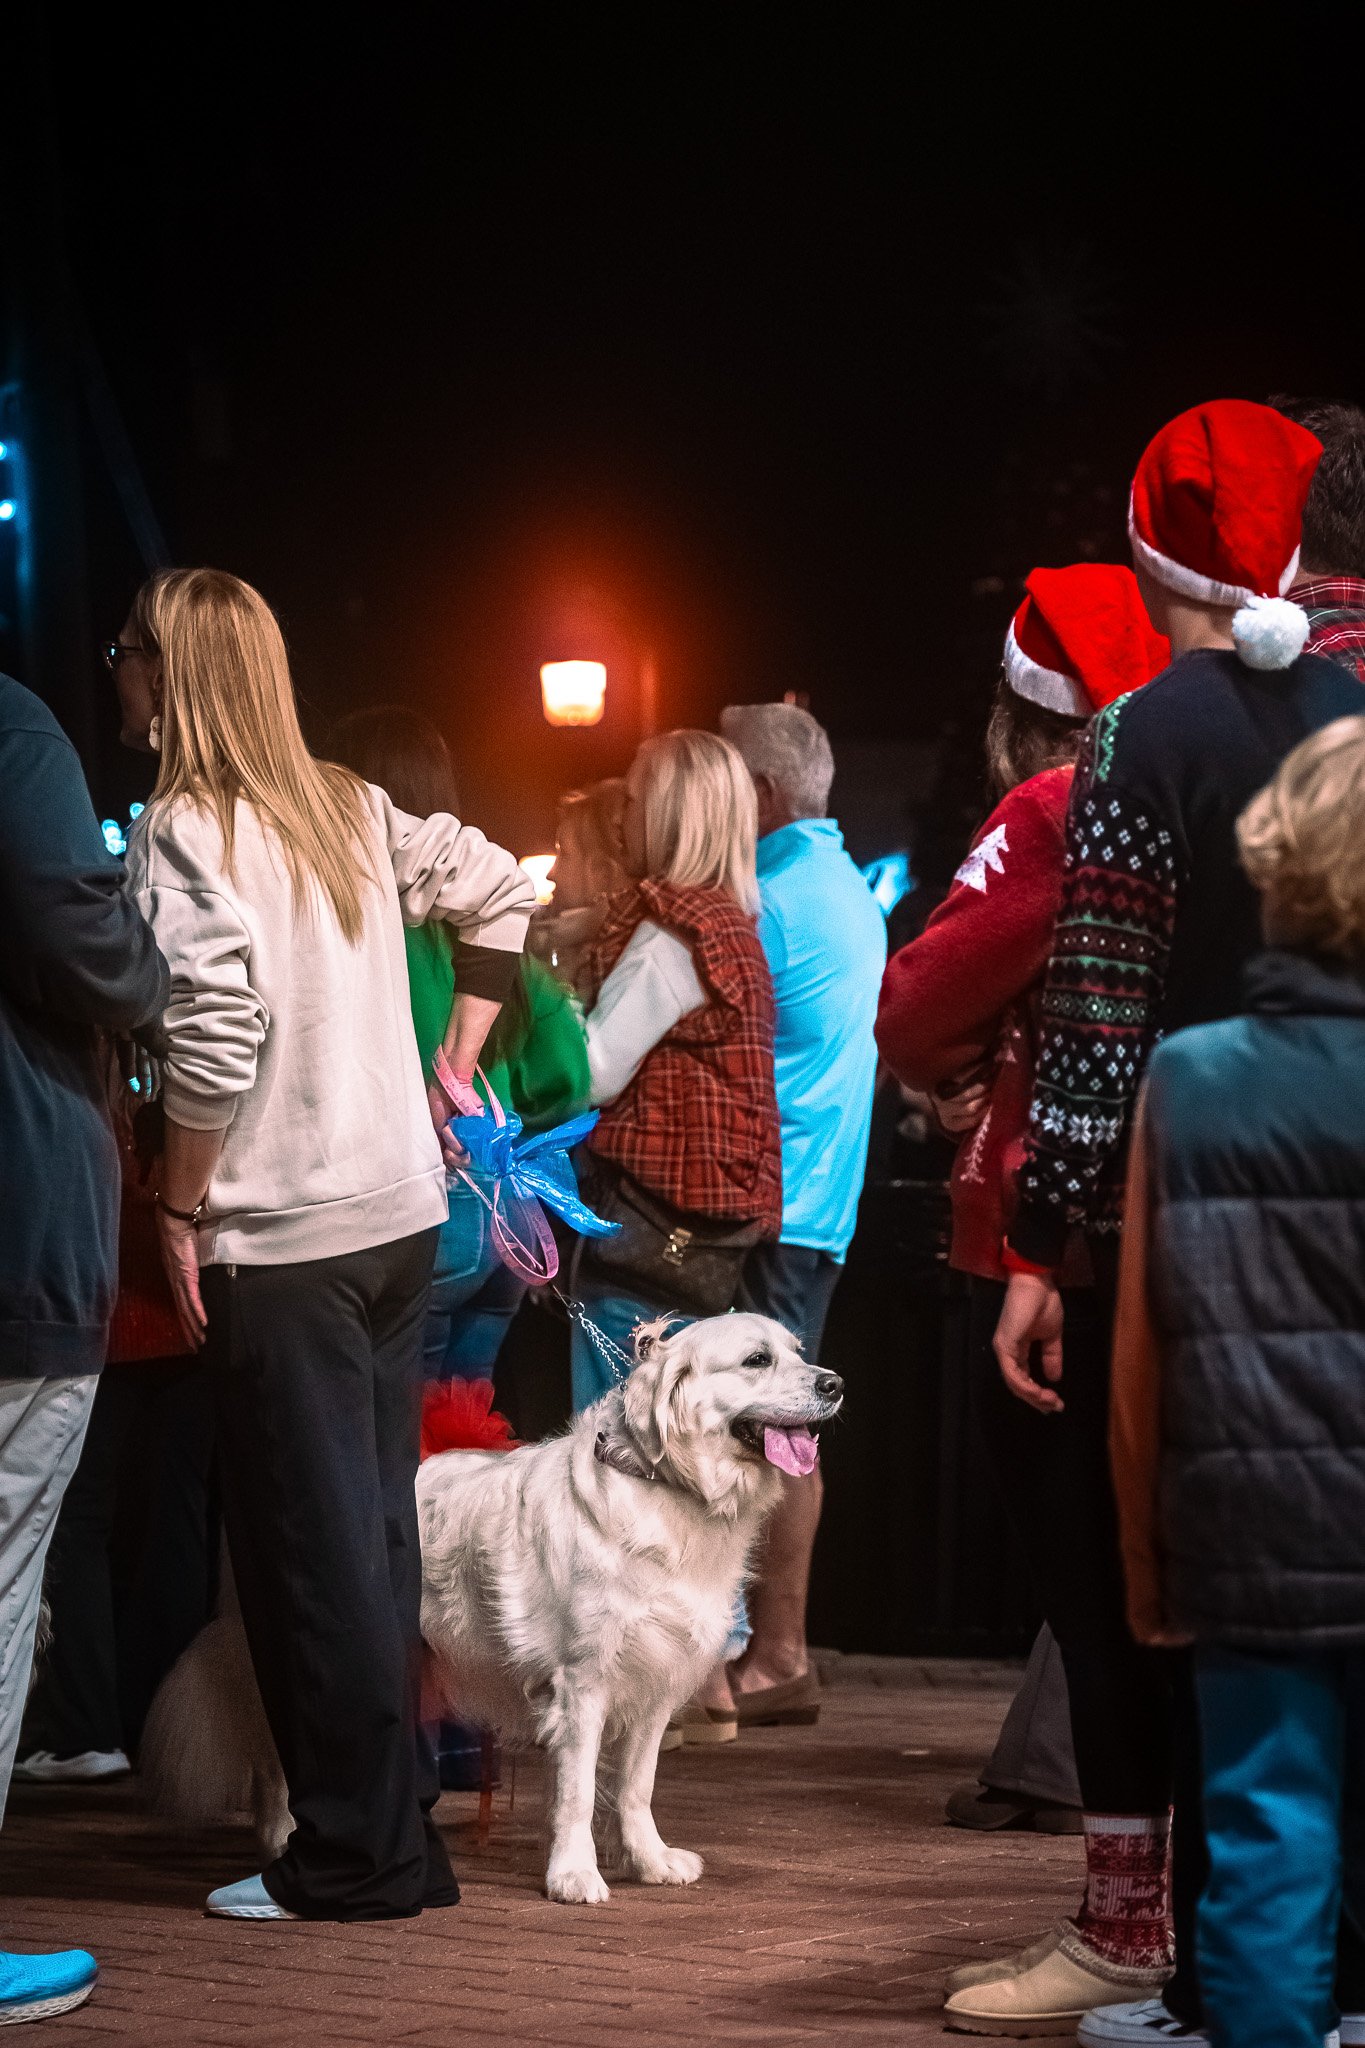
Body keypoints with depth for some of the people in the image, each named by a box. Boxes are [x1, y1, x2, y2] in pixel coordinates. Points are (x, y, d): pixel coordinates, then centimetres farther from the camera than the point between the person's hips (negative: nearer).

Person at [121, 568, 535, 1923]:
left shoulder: (183, 830, -12)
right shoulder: (349, 809, 10)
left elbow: (215, 1035, -21)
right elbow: (498, 889, 19)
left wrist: (180, 1207, -12)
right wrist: (457, 1058, 20)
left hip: (278, 1239, -7)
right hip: (400, 1214, 7)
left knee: (310, 1545, -1)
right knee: (375, 1531, 14)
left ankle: (356, 1859, 3)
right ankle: (400, 1834, 19)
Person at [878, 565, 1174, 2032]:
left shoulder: (1057, 814, -10)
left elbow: (916, 1016, -12)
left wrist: (949, 1080, 9)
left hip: (1053, 1247, -8)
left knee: (1091, 1594, -4)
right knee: (1138, 1594, 13)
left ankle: (1125, 1927, -1)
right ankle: (1157, 1915, 20)